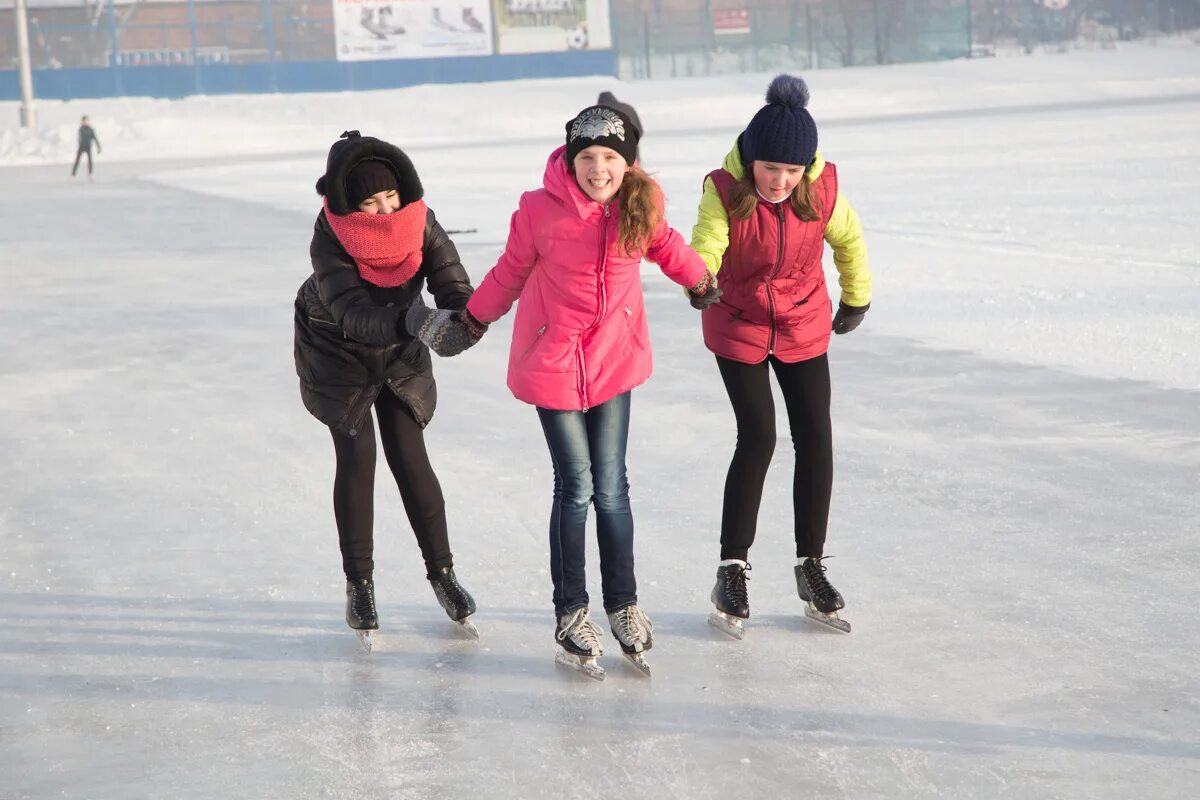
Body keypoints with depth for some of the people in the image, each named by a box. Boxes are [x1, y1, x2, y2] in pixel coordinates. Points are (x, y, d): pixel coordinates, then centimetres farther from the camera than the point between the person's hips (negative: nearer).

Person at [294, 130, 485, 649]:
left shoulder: (420, 223, -21)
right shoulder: (329, 239, -30)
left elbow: (454, 285, -25)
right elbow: (352, 313, -40)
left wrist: (460, 323, -48)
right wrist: (411, 321, -55)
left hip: (400, 354, 2)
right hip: (337, 354, -2)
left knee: (410, 459, -2)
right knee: (357, 459, -5)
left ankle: (442, 573, 10)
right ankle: (359, 584, 7)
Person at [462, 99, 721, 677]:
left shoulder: (641, 207, -6)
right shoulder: (541, 210, -16)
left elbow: (664, 245, 17)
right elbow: (512, 271, 1)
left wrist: (699, 279, 31)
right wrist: (475, 315, 14)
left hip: (614, 361, 3)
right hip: (552, 361, -3)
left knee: (611, 488, 6)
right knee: (576, 488, -1)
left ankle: (623, 606, 20)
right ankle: (571, 614, 13)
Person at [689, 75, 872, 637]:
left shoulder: (822, 187, -17)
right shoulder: (725, 189, -24)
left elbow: (848, 239, 3)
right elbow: (704, 248, -36)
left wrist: (857, 298, 16)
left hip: (804, 328, 3)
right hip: (737, 327, -3)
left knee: (815, 439, 1)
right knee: (758, 438, -11)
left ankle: (810, 566, 17)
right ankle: (731, 570, 3)